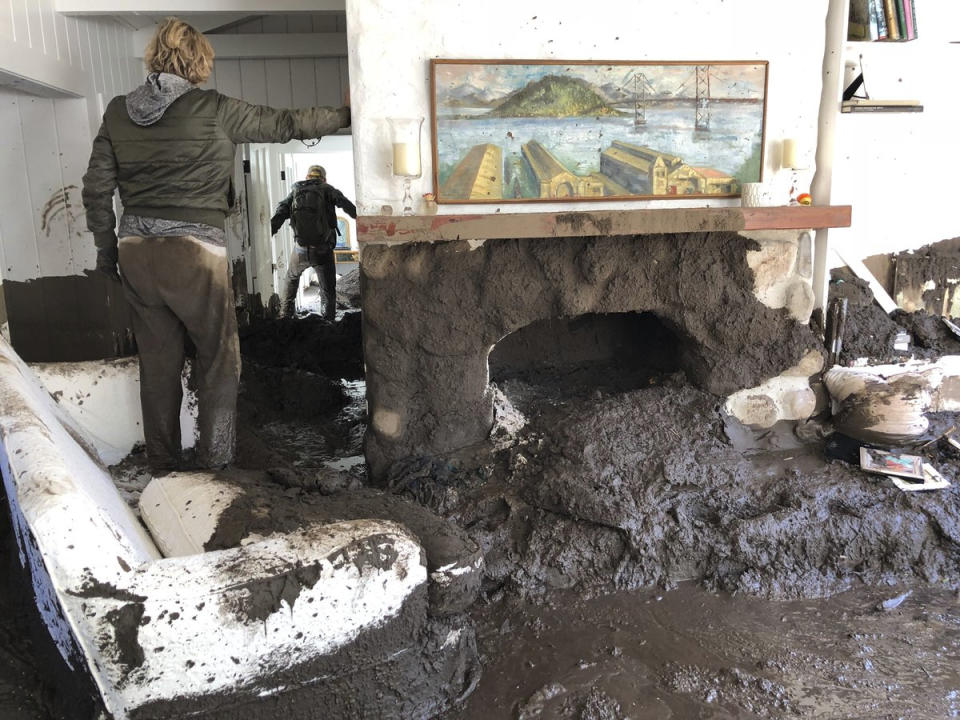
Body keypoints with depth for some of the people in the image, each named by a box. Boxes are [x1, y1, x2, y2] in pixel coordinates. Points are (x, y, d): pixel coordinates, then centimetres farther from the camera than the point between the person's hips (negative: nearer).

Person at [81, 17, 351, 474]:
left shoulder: (118, 112, 8)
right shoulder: (212, 110, -5)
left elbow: (96, 188, 9)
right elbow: (284, 124, 2)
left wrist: (106, 248, 19)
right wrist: (345, 115, 15)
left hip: (136, 252, 5)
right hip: (193, 252, -5)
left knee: (157, 362, 14)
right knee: (219, 360, 9)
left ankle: (162, 468, 25)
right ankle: (214, 466, 12)